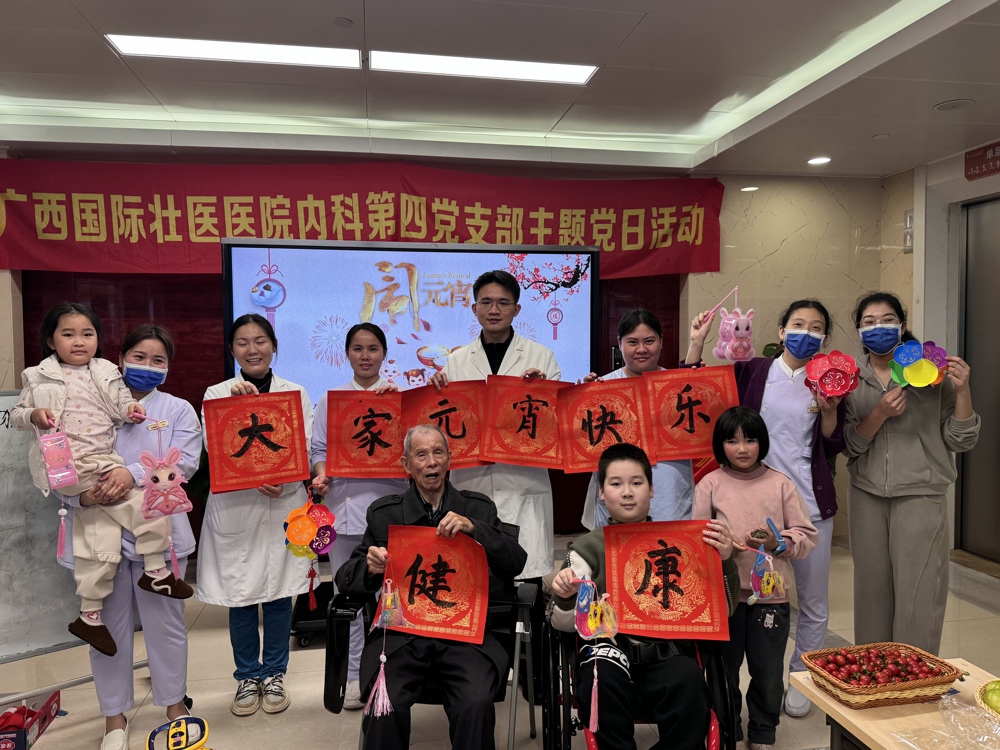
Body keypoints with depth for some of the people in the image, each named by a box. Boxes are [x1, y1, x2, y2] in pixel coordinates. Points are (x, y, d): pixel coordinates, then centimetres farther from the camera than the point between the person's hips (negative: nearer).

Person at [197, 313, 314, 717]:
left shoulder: (295, 393, 4)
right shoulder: (217, 394, 4)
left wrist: (285, 483, -19)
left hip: (283, 506, 0)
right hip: (233, 506, 0)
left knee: (279, 592, 8)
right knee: (240, 595, 9)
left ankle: (274, 674, 27)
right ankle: (247, 677, 28)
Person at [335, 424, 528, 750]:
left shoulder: (478, 508, 12)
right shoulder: (383, 513, 11)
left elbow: (516, 564, 1)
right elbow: (345, 579, 9)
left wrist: (474, 528, -14)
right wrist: (370, 567, -15)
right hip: (400, 630, 1)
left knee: (476, 704, -27)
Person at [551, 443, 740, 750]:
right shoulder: (589, 547, 9)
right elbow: (565, 624, 4)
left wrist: (725, 562, -8)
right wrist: (564, 599, -19)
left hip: (666, 650, 1)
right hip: (610, 648, 0)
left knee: (689, 682, -31)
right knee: (601, 682, -32)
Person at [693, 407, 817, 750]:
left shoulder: (781, 484, 1)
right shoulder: (710, 484, -2)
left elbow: (807, 535, 2)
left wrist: (779, 542, -15)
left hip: (771, 593, 1)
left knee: (768, 671, 13)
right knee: (724, 667, 14)